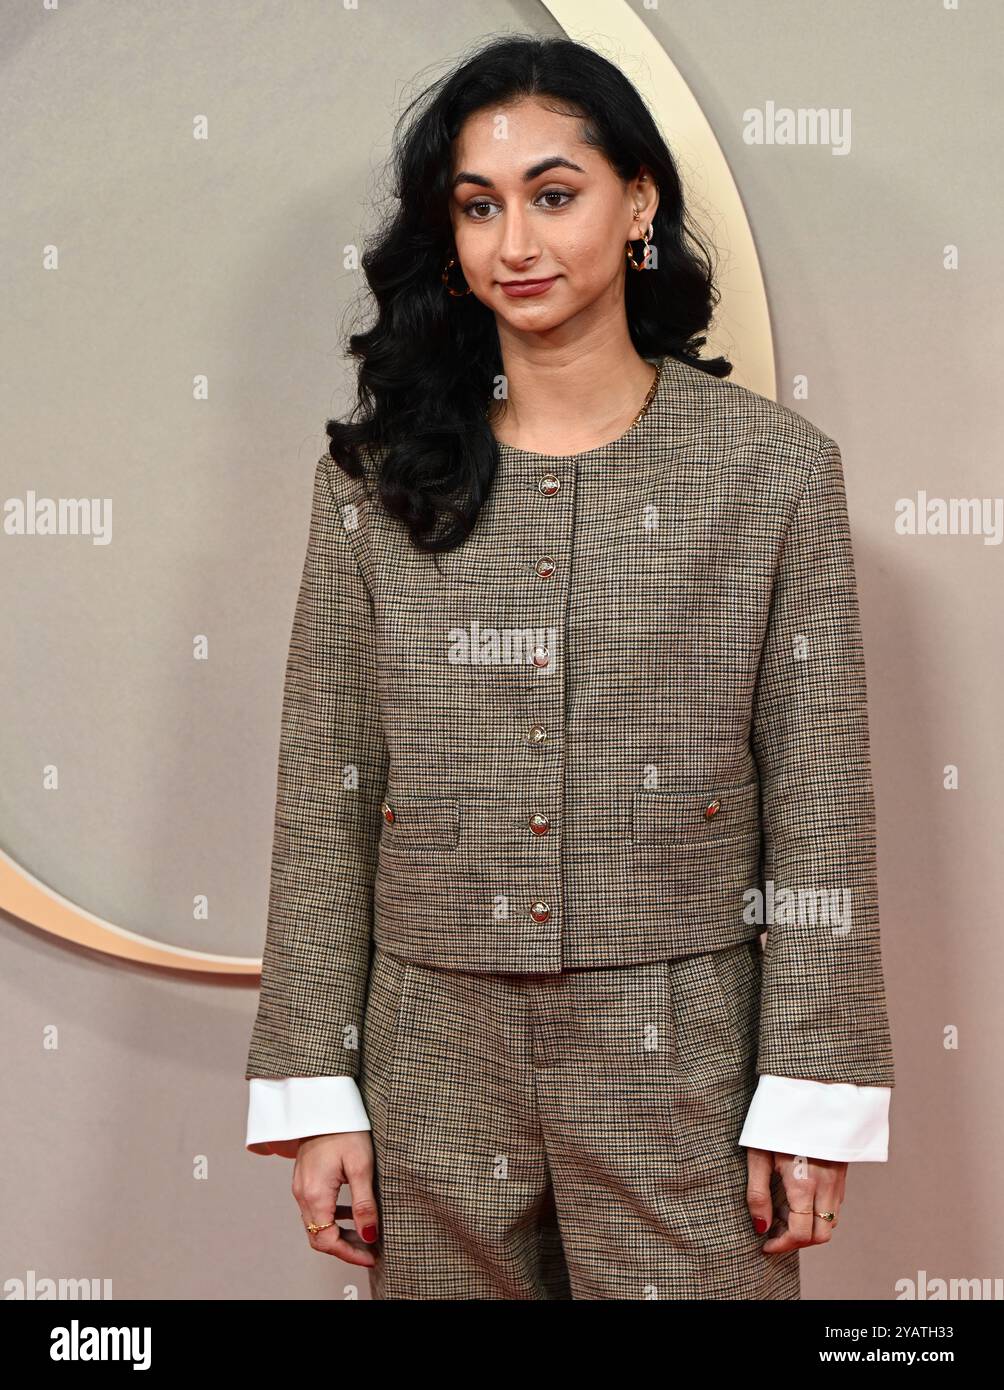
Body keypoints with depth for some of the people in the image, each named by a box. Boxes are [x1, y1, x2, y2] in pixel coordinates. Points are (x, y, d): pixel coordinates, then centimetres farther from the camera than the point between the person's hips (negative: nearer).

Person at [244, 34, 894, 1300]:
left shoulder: (772, 467, -1)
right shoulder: (376, 478, 3)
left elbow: (818, 804, -2)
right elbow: (324, 801, 3)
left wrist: (814, 1092, -5)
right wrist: (313, 1090, 0)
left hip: (682, 1056, -1)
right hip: (436, 1065, 2)